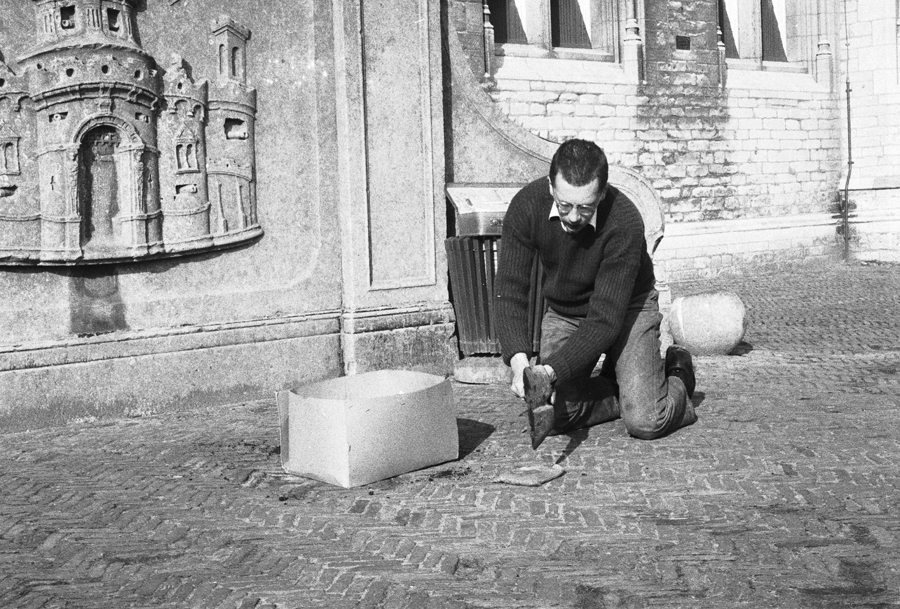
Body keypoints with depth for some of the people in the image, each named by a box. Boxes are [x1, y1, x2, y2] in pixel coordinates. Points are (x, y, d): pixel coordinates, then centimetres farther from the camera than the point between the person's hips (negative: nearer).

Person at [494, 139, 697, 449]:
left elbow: (606, 319, -30)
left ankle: (676, 373, 18)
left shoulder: (624, 222, -32)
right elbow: (510, 292, -21)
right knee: (550, 417, -13)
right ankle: (617, 388, 15)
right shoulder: (527, 205, -23)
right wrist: (519, 361, -37)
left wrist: (551, 370, -39)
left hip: (626, 309, -3)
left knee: (645, 422, -16)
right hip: (562, 313, 3)